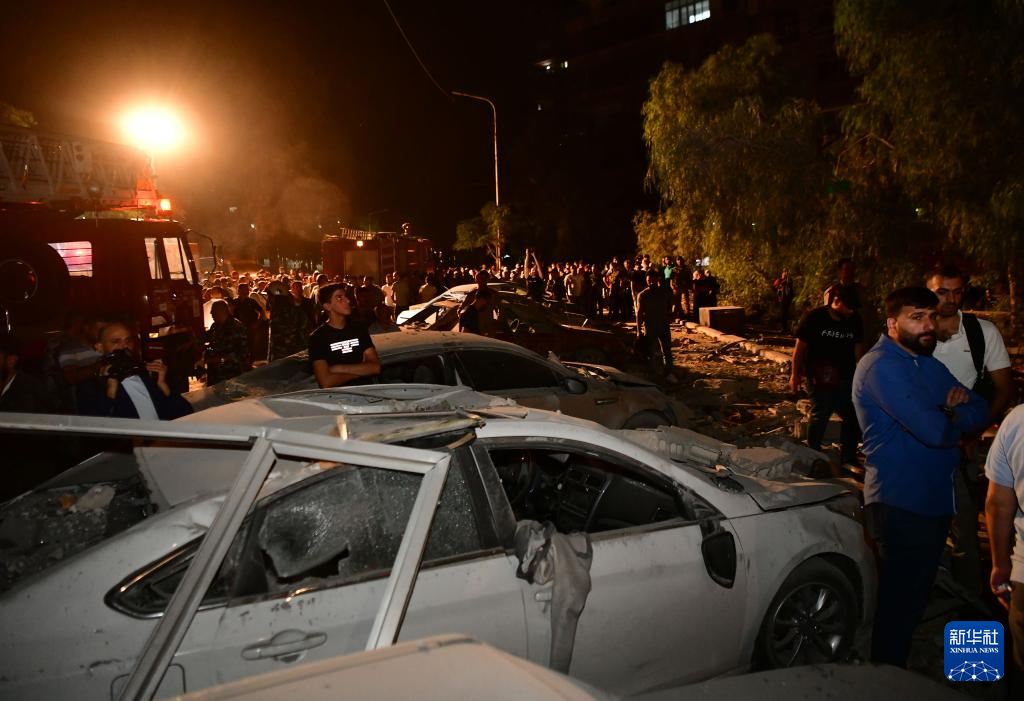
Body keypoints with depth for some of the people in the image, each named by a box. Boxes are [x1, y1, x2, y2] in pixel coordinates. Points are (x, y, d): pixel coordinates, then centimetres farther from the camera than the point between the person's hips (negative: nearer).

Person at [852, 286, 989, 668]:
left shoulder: (928, 362, 13)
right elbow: (935, 431, -26)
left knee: (915, 598, 20)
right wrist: (956, 417, -4)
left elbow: (980, 411, 7)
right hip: (900, 504, -9)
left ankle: (895, 671, 37)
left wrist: (951, 412, -15)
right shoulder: (880, 367, -18)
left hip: (936, 500, 9)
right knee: (897, 605, 3)